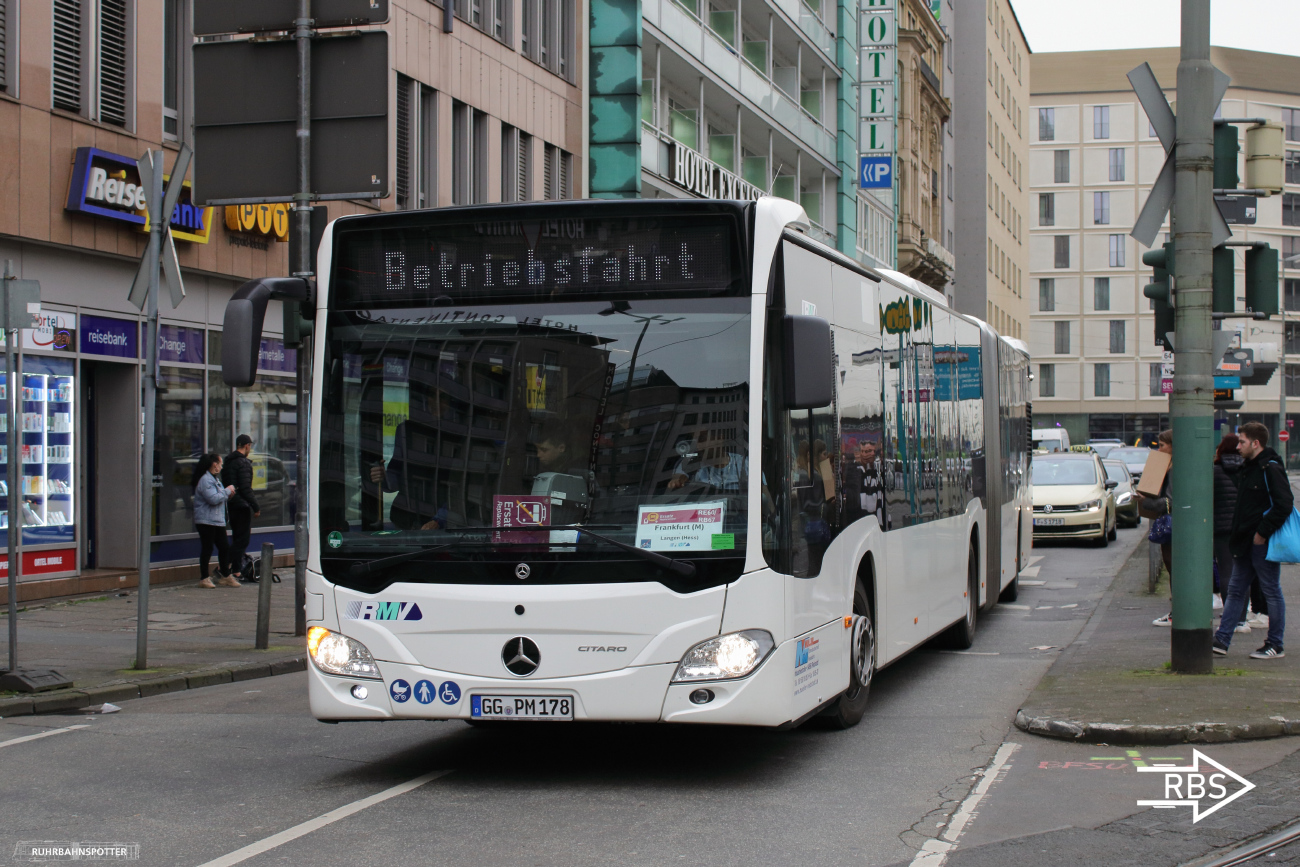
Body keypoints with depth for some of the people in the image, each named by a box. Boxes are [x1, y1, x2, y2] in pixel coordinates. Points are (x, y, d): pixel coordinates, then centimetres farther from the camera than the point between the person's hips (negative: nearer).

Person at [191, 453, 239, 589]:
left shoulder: (214, 478, 19)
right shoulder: (205, 480, -16)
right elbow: (213, 499, -25)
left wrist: (227, 495, 9)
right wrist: (227, 491, -13)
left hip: (218, 521, 10)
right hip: (206, 521, -10)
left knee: (224, 548, 10)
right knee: (207, 548, -4)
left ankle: (225, 576, 18)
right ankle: (205, 578, 3)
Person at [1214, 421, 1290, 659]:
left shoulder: (1271, 469, -15)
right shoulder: (1248, 468, 14)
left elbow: (1284, 505, -22)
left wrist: (1263, 533, -19)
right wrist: (1238, 536, 13)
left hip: (1263, 544, -10)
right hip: (1245, 542, 10)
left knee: (1271, 592, 1)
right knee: (1235, 590, 10)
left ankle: (1275, 646, 8)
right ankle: (1221, 641, 13)